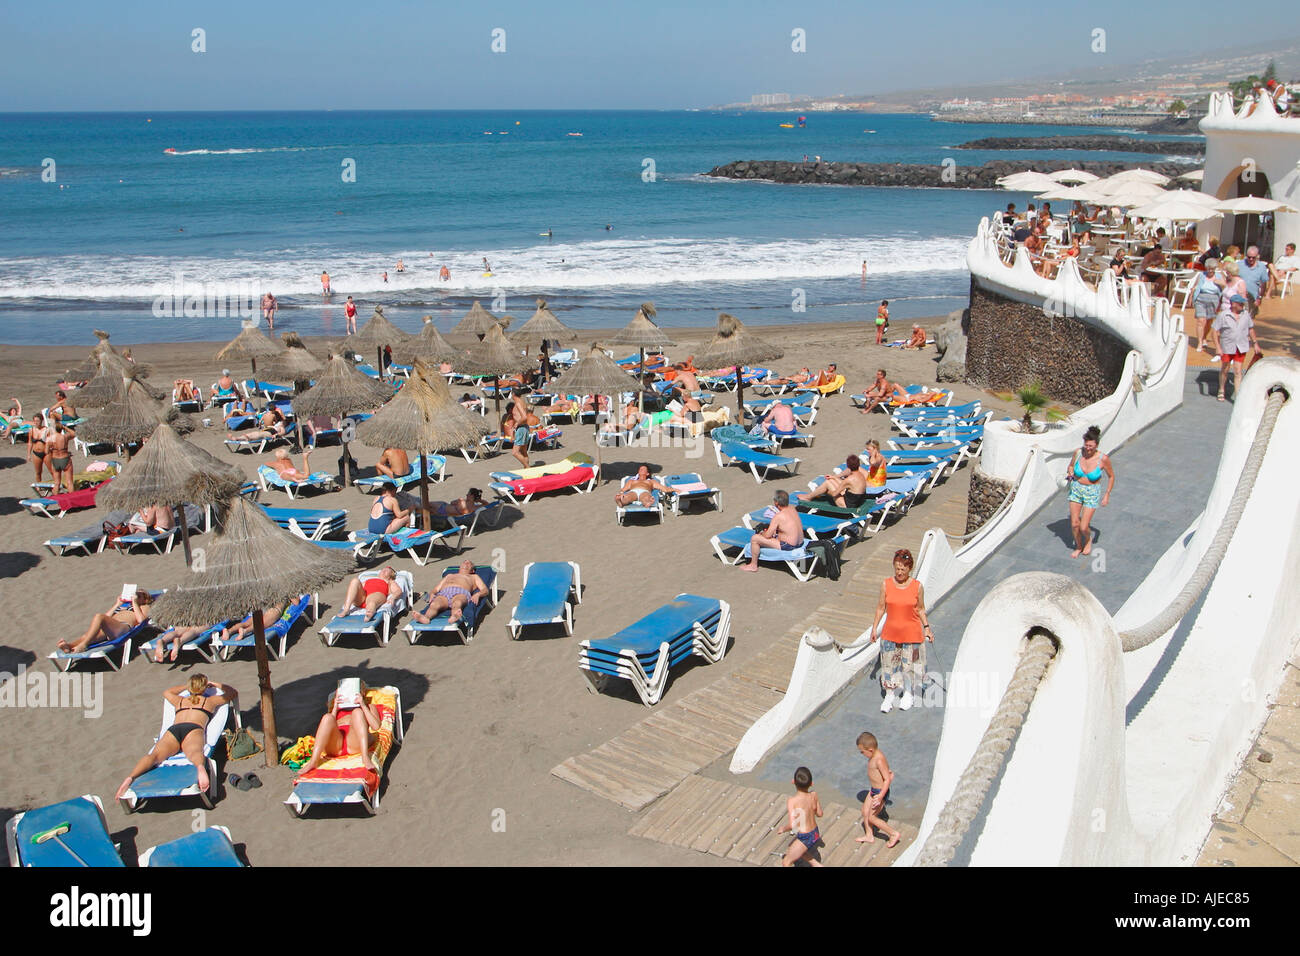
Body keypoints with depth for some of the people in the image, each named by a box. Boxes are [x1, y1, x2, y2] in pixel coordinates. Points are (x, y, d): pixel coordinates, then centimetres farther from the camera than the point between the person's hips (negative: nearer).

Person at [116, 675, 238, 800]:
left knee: (154, 755, -21)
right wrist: (216, 685, 59)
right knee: (194, 752, -33)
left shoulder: (180, 701, 38)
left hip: (172, 730, 3)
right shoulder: (210, 701, 32)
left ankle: (131, 778, -49)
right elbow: (233, 692, 47)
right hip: (194, 729, -2)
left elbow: (166, 692, 62)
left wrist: (186, 686, 69)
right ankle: (200, 768, -68)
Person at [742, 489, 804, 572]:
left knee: (754, 539, -3)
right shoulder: (793, 510, 4)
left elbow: (767, 535, -17)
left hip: (788, 546, -9)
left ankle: (753, 565, 13)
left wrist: (763, 533, 9)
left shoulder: (778, 516, -20)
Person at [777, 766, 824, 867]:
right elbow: (819, 813, 6)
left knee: (786, 863, 13)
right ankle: (818, 865, 37)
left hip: (804, 838, -6)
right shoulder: (813, 795, -10)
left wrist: (782, 829, -8)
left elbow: (791, 825, -28)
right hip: (816, 834, 6)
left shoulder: (792, 801, -26)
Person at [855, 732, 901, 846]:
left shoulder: (879, 760, -30)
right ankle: (869, 836, 38)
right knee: (865, 811, 19)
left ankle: (894, 834, 15)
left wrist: (881, 796, -34)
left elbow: (887, 779, -29)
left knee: (871, 818, 2)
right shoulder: (875, 756, -2)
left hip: (880, 792, -10)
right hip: (873, 790, 10)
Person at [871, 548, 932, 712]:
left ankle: (908, 694, 32)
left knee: (909, 663, 10)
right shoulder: (886, 584, -5)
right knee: (888, 663, 6)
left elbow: (920, 609, 4)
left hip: (912, 633, -1)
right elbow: (881, 607, 3)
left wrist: (926, 627, 0)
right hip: (890, 632, 1)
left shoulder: (917, 586, -7)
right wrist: (875, 628, 4)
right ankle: (889, 696, 22)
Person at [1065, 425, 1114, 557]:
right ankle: (1078, 547, 34)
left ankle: (1088, 540, 32)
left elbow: (1111, 476, -3)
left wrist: (1107, 495, -5)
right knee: (1074, 524, 6)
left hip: (1092, 493, -3)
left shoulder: (1103, 459, -20)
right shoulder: (1078, 453, -12)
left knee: (1083, 527, -5)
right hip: (1076, 490, 3)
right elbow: (1070, 466, 8)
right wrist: (1070, 472, -15)